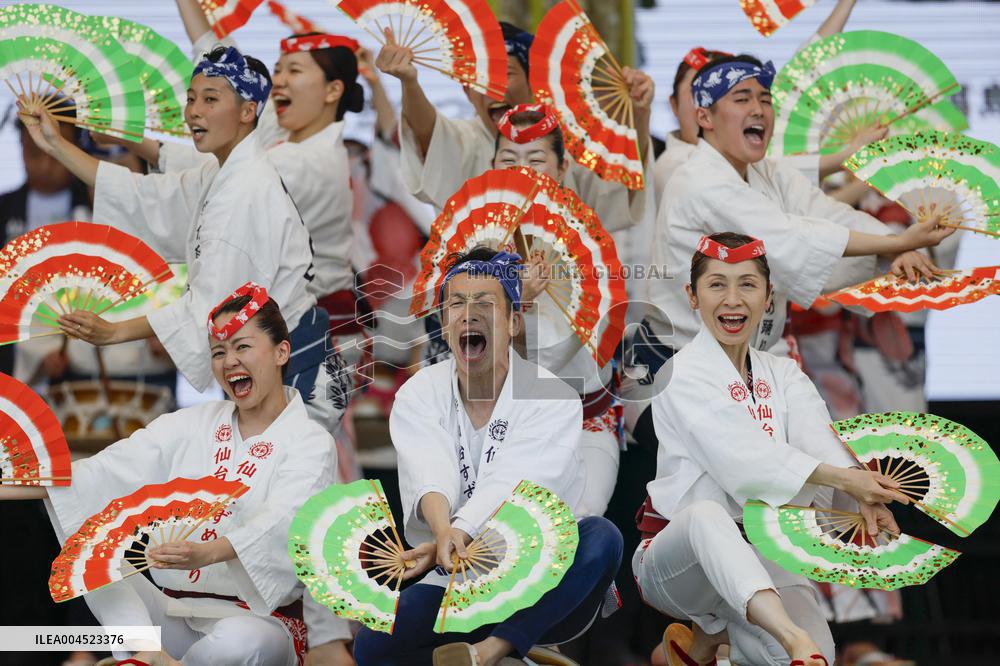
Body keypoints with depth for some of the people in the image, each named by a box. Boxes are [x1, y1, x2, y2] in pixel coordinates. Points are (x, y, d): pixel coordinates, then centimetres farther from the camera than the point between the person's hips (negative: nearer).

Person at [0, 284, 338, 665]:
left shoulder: (311, 444, -2)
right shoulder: (193, 425, 15)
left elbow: (278, 524, -20)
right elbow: (106, 473, 5)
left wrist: (208, 553, -41)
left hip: (260, 621, -5)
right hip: (174, 614, 5)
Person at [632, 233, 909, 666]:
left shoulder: (782, 375, 12)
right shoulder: (681, 376, -7)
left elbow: (821, 444, -8)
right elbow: (743, 457, -22)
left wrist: (864, 496, -30)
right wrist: (843, 479, -33)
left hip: (760, 559, 5)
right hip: (677, 560, -5)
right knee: (705, 514, -40)